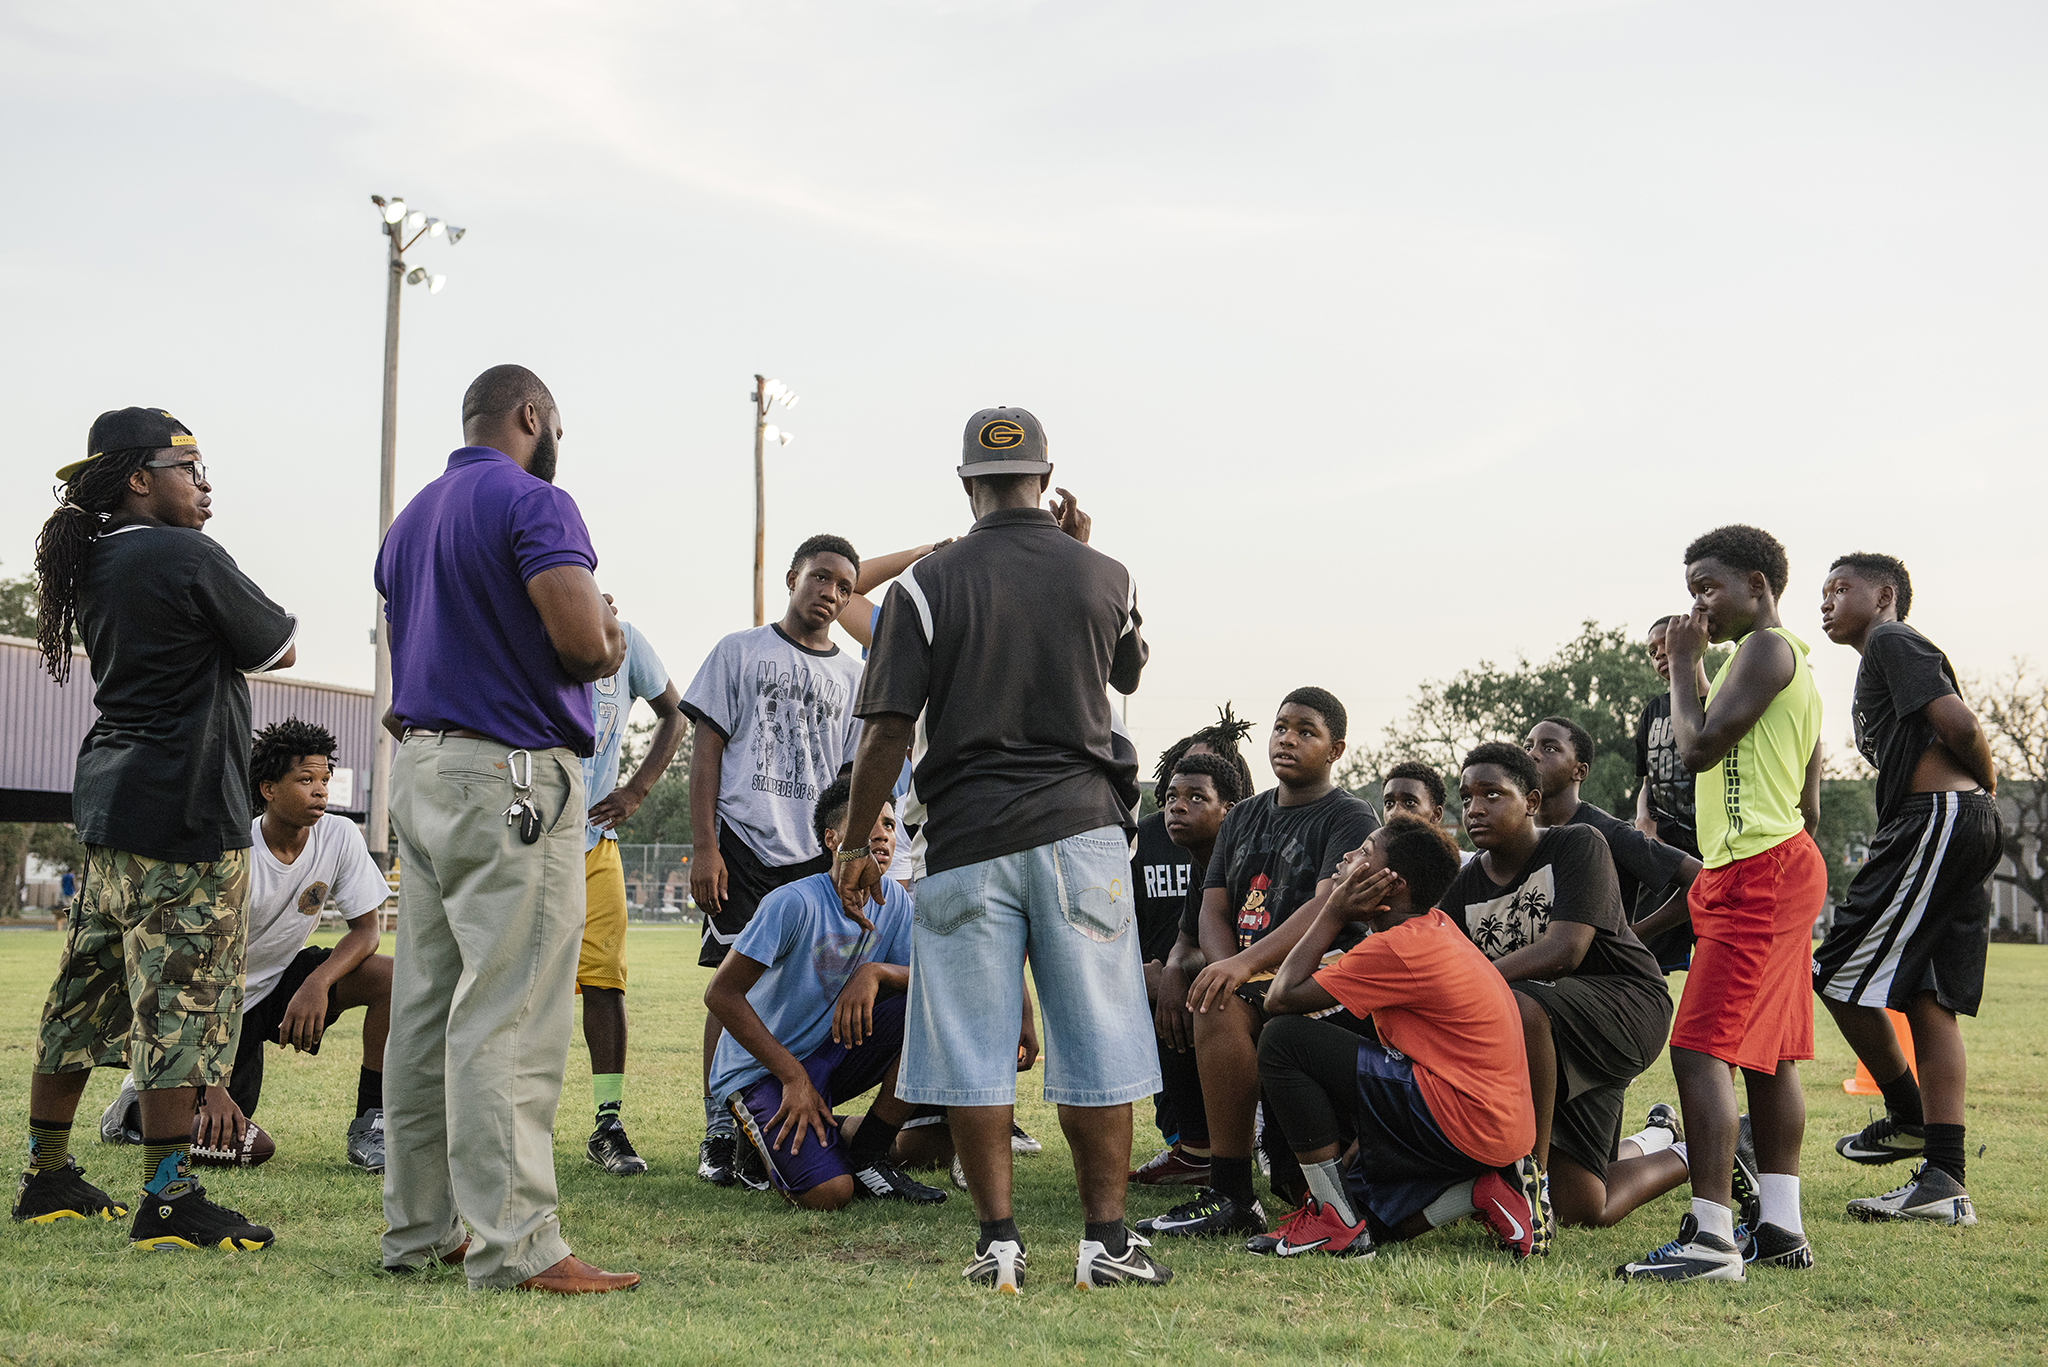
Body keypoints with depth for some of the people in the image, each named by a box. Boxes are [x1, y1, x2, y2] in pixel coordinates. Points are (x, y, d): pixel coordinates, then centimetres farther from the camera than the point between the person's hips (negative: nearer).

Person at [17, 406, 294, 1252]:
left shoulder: (94, 564, 12)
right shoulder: (189, 558, -12)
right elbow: (279, 650, -3)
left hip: (109, 801, 9)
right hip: (184, 811, -9)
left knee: (85, 992, 14)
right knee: (183, 1001, -7)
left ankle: (47, 1179, 22)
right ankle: (167, 1203, -7)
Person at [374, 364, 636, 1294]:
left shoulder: (410, 519, 19)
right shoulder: (533, 502, -8)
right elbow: (582, 640, -20)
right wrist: (608, 647, 2)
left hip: (418, 768, 9)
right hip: (512, 774, -9)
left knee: (425, 1009, 10)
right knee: (508, 1018, -9)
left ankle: (419, 1228, 15)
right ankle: (513, 1245, -9)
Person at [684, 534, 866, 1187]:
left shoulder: (852, 675, 16)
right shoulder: (740, 652, 8)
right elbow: (707, 749, 3)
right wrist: (704, 848, -5)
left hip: (819, 853, 3)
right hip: (744, 842, -3)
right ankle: (720, 1132, -1)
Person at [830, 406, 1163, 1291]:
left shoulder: (927, 584, -2)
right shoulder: (1104, 579, 4)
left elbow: (888, 731, -4)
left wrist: (857, 845, 6)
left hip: (967, 841, -1)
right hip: (1082, 829, 1)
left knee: (971, 1047, 5)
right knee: (1094, 1042, 5)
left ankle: (998, 1241, 5)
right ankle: (1105, 1239, 5)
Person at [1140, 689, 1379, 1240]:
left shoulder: (1351, 819, 0)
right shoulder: (1243, 817, 22)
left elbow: (1326, 909, -17)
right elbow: (1213, 909, 13)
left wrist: (1246, 964, -30)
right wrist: (1227, 969, -10)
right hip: (1251, 980, 6)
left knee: (1222, 1012, -32)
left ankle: (1231, 1197, -27)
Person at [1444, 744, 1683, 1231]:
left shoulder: (1578, 844, -12)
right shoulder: (1464, 889, 3)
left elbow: (1564, 950, -25)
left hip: (1627, 1001, -6)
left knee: (1519, 1009, -38)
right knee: (1583, 1211, 0)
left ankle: (1533, 1173, -24)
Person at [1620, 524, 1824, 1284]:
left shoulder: (1767, 648, -9)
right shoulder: (1790, 664, 22)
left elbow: (1699, 747, -18)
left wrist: (1683, 668, -5)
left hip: (1756, 877, -11)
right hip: (1781, 871, 11)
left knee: (1700, 1047, -16)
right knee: (1769, 1054, 12)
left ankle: (1711, 1237, -21)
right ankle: (1781, 1227, 15)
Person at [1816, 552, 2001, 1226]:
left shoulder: (1891, 642, -2)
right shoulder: (1887, 659, 28)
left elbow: (1960, 725, -12)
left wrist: (1983, 788, 2)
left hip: (1936, 818, -10)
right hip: (1970, 828, 10)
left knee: (1840, 974, -4)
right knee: (1928, 1001, 5)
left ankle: (1908, 1118, 10)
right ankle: (1946, 1183, 2)